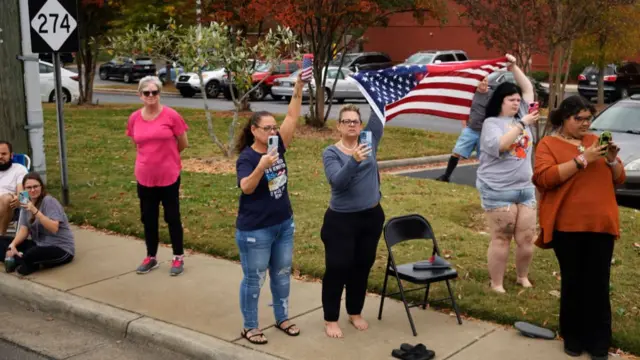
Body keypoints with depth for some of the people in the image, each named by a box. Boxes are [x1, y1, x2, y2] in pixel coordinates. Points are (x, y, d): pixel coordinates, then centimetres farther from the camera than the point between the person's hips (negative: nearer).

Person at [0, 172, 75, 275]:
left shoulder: (49, 201, -16)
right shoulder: (27, 202, 6)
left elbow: (54, 228, -28)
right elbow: (24, 230, 1)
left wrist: (35, 211, -36)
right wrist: (12, 245, -17)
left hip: (61, 249, -8)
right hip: (39, 245, 8)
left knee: (30, 255, -36)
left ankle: (17, 259, -5)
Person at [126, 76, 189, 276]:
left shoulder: (171, 115, -11)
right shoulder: (134, 118, 0)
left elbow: (183, 144, -2)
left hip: (169, 176, -3)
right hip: (145, 177, 4)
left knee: (172, 217, 8)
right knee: (148, 219, 13)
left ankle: (178, 258, 21)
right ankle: (151, 257, 28)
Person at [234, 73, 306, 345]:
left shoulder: (277, 146, -1)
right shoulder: (246, 157, -17)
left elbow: (292, 116, -4)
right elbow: (247, 188, -30)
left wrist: (299, 87, -12)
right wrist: (262, 166, -44)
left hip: (284, 224, 7)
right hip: (255, 230, -6)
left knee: (282, 275, 18)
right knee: (254, 279, 7)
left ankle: (282, 318, 36)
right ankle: (249, 327, 23)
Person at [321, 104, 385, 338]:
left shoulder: (370, 141, 2)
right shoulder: (331, 152, -8)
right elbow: (337, 181, -24)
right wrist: (354, 161, -40)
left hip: (371, 217, 4)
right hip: (341, 220, -4)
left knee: (362, 267, 15)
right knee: (337, 268, 2)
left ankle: (355, 313, 32)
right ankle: (330, 319, 16)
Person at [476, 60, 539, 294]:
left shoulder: (521, 115, 13)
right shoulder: (491, 123, -6)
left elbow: (528, 88, 18)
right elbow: (499, 145, -23)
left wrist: (513, 67, 13)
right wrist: (523, 124, -21)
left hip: (525, 189, 6)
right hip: (498, 191, -6)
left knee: (527, 238, 7)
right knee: (501, 239, -2)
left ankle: (522, 277, 27)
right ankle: (496, 284, 8)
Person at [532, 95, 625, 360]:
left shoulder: (595, 141, 15)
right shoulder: (548, 144, 1)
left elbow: (618, 180, 17)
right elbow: (542, 178, -16)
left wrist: (612, 160, -4)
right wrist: (582, 160, -18)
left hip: (601, 225, 3)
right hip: (568, 226, -3)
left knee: (598, 285, 2)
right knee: (572, 283, 5)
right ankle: (573, 338, 19)